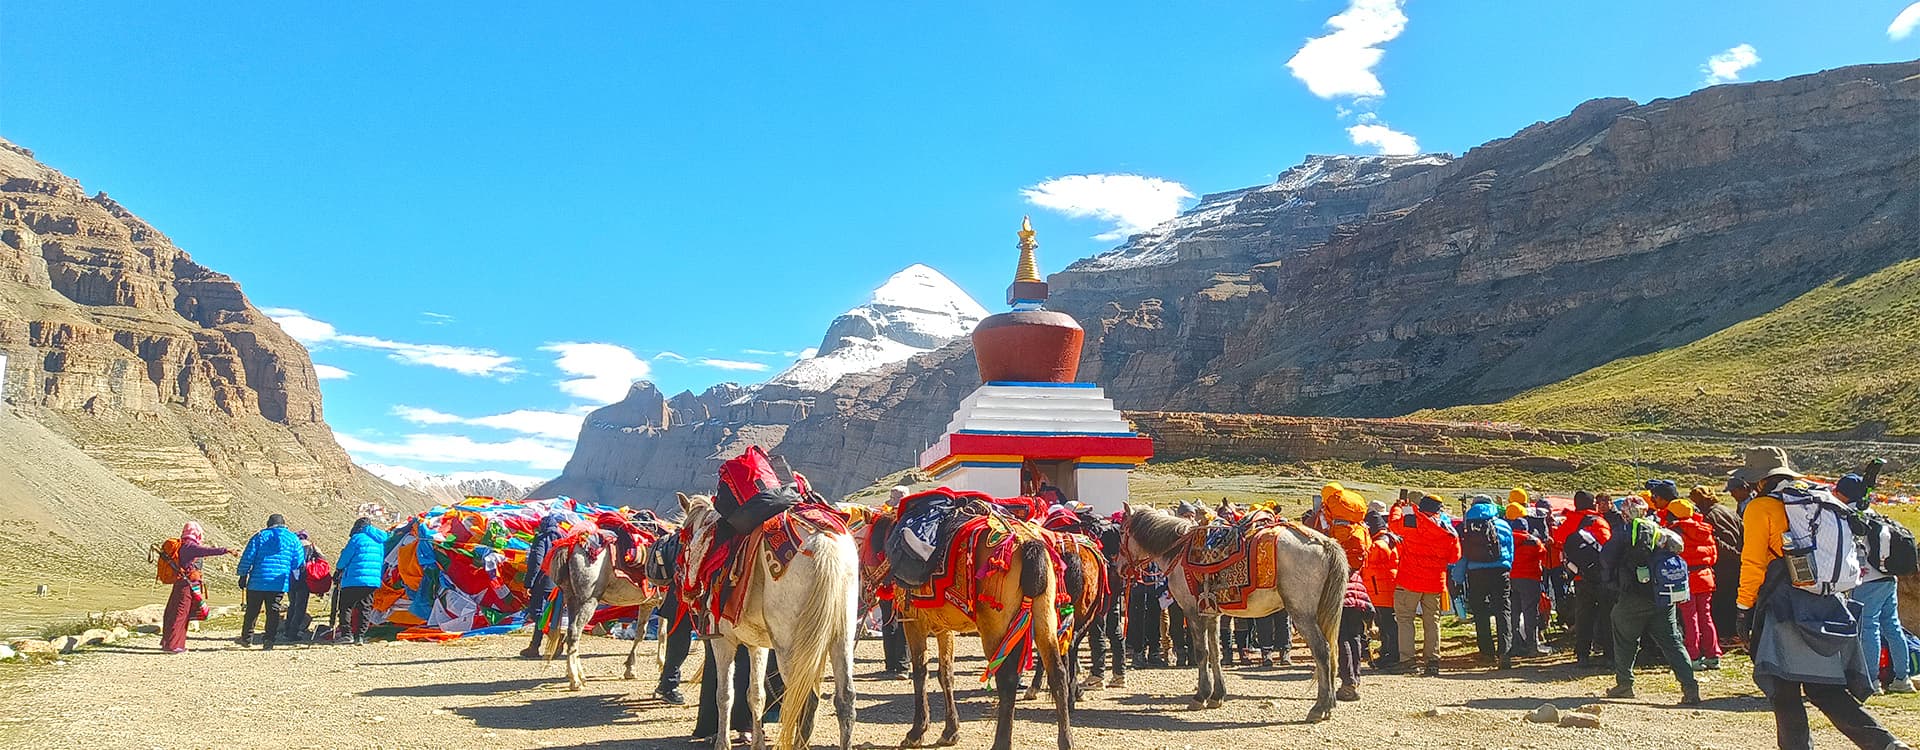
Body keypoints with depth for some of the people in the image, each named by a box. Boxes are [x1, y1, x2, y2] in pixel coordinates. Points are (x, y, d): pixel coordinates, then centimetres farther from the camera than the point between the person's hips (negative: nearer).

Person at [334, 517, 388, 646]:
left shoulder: (357, 538, -3)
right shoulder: (381, 541, 16)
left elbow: (344, 560, 0)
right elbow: (383, 563, 21)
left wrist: (340, 569, 21)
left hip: (355, 580, -6)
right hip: (374, 581, 6)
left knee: (346, 606, 5)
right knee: (365, 608, 8)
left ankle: (347, 634, 0)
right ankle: (360, 636, 2)